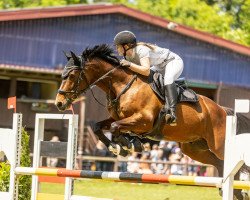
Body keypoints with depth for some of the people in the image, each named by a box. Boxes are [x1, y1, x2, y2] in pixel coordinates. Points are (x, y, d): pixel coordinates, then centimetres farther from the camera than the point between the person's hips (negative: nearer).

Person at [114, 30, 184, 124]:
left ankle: (171, 111, -49)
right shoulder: (128, 56, -5)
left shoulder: (141, 50, -32)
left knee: (167, 79, -37)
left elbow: (146, 71, -42)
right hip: (161, 66, 10)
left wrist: (129, 64, -44)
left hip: (174, 62, -10)